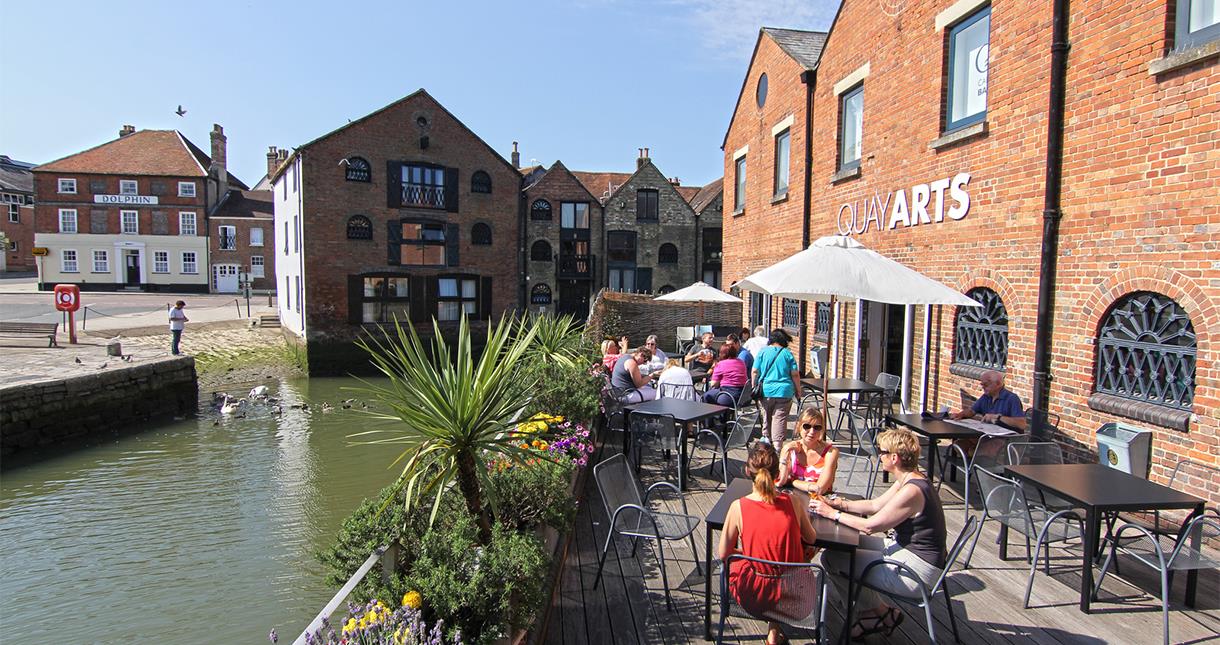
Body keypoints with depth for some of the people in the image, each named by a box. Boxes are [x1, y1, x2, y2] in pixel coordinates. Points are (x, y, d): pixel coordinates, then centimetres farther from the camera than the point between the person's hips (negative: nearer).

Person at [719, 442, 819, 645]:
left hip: (753, 595, -1)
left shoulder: (738, 507, -19)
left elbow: (723, 554, -8)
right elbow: (811, 539, 3)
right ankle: (775, 628, 32)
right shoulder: (793, 502, -16)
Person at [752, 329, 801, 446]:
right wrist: (798, 390, 11)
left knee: (767, 415, 18)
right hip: (784, 391, -1)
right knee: (780, 417, -1)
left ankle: (767, 438, 30)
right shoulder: (787, 354, -1)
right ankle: (777, 444, -9)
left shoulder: (763, 352, 1)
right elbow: (795, 374, 0)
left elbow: (755, 372, -1)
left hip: (766, 390, 1)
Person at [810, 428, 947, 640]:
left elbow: (870, 525, -21)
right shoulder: (908, 480, 4)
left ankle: (883, 613, 9)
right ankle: (870, 609, 16)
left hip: (916, 567, -10)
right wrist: (839, 504, 6)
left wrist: (832, 513, -10)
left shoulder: (911, 491, -26)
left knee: (831, 559, -10)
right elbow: (875, 505, 15)